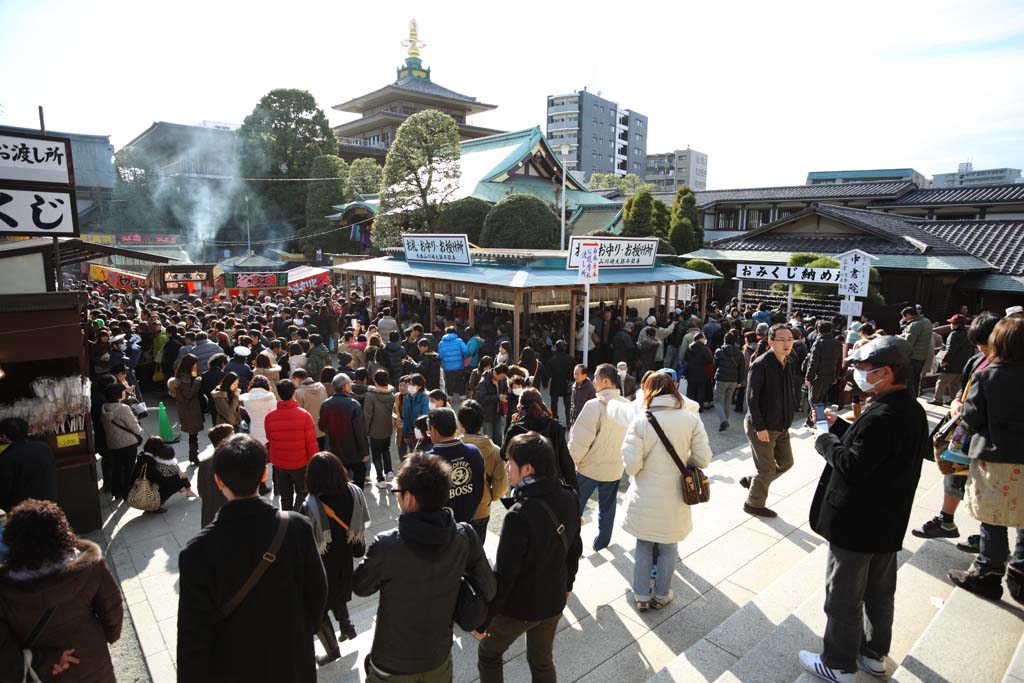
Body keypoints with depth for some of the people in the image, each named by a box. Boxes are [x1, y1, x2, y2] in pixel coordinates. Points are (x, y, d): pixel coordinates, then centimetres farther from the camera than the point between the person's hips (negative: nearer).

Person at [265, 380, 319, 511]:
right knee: (302, 493, 15)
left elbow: (269, 440, 5)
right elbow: (312, 442, -14)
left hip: (279, 463, 2)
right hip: (300, 463, -2)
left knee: (285, 497, 18)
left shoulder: (269, 417, -12)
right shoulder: (304, 415, -18)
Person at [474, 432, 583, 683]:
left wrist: (483, 620, -12)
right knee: (543, 661, 27)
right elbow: (575, 548, 3)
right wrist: (567, 583, 20)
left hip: (518, 607, -5)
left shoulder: (520, 515, -33)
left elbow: (504, 574, -26)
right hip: (554, 602, 6)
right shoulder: (569, 498, -12)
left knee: (488, 654, 23)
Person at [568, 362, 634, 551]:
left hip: (590, 467, -5)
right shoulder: (628, 406, -5)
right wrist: (620, 457, 15)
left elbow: (580, 440, -20)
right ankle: (602, 542, 34)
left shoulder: (595, 404, -22)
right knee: (607, 507, 21)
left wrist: (571, 462, -7)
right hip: (615, 467, 5)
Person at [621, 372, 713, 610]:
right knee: (668, 548, 21)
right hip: (674, 499, 1)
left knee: (643, 546, 19)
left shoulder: (641, 421, -15)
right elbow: (703, 459, -8)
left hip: (645, 499, -1)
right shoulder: (691, 419, -10)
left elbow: (632, 463, -18)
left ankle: (641, 596, 30)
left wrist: (635, 473, 5)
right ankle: (661, 596, 36)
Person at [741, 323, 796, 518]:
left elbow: (787, 395, 15)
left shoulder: (787, 365, 6)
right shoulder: (760, 365, -20)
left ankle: (750, 480, 36)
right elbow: (751, 398, -21)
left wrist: (788, 418, 11)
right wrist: (759, 427, -22)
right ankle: (754, 504, 25)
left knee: (786, 462, 18)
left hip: (781, 425, 8)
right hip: (761, 427, -8)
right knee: (767, 469, 3)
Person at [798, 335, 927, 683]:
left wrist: (826, 442, -13)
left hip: (856, 523, -10)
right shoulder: (912, 410, 3)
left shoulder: (881, 416, -28)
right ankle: (875, 653, 42)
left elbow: (852, 467, -28)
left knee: (843, 598, 7)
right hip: (888, 521, 10)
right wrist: (840, 427, 5)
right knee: (879, 592, 24)